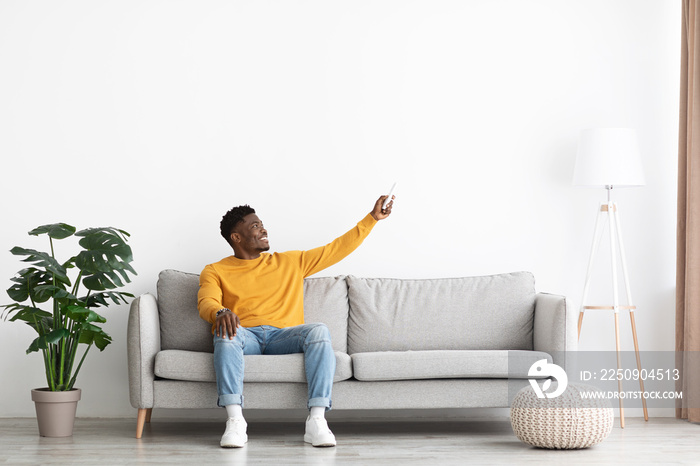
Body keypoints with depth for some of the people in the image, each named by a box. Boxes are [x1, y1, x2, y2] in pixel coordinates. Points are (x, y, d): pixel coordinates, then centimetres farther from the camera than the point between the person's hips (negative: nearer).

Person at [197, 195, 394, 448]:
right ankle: (235, 421, -45)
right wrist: (220, 312, -29)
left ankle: (317, 420, -39)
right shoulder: (216, 271, 15)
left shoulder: (290, 262, 25)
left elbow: (336, 249, 26)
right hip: (245, 336, -2)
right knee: (225, 331, -37)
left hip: (283, 336, 2)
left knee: (319, 330, -30)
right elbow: (206, 303, -4)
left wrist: (372, 218, 23)